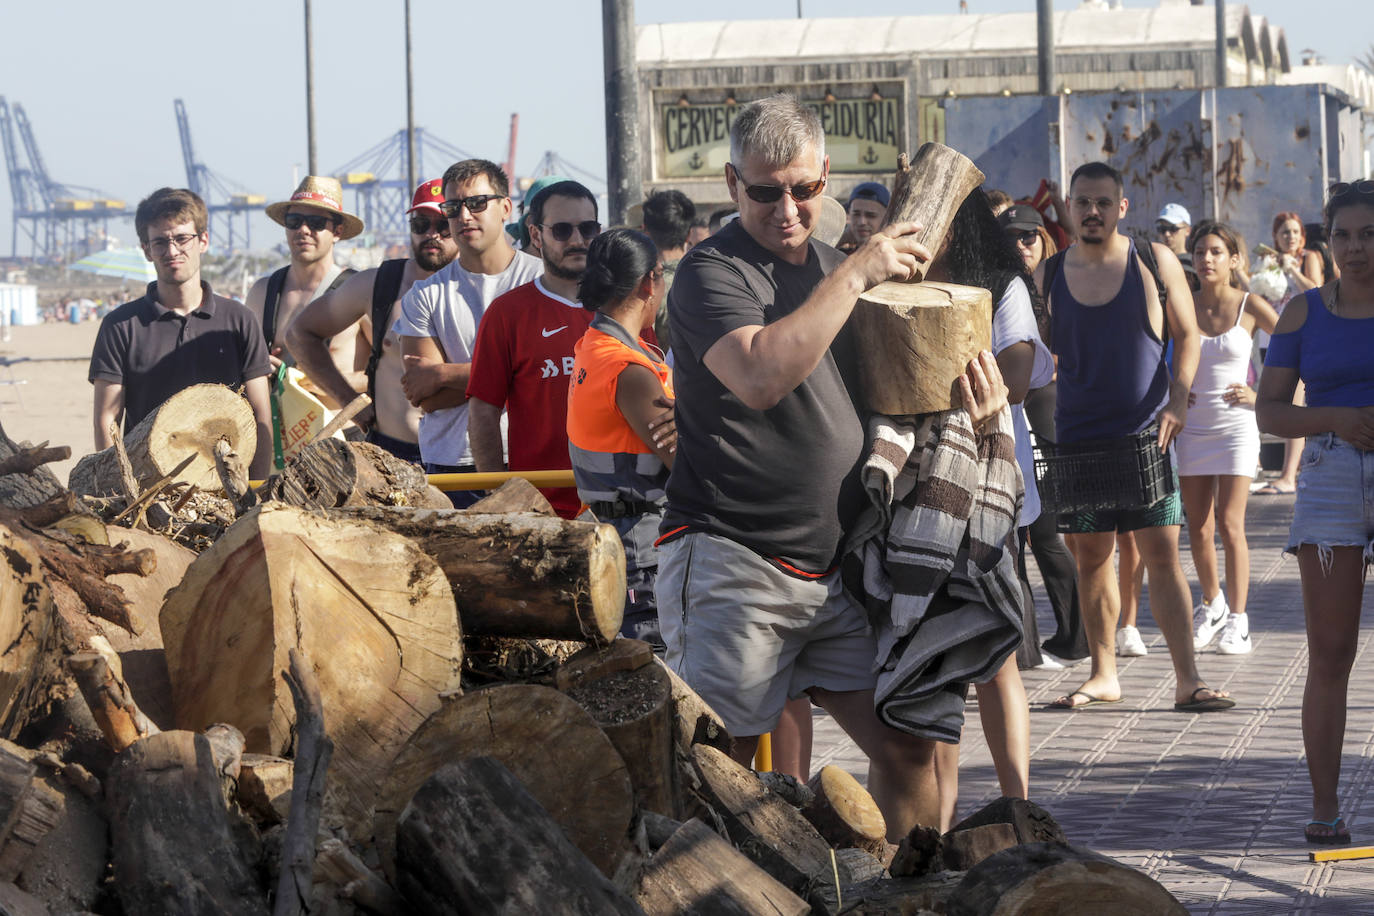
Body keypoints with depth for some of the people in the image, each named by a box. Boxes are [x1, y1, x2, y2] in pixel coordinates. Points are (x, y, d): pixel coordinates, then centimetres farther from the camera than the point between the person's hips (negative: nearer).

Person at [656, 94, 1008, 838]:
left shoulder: (833, 270, 16)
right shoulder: (712, 273, -8)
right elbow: (760, 376, -27)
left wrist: (973, 369, 8)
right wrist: (855, 274, -21)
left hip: (835, 570, 7)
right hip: (731, 565, -7)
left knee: (907, 747, 6)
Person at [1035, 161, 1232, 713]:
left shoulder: (1154, 262, 0)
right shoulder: (1049, 274, 6)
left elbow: (1186, 335, 5)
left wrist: (1178, 399, -9)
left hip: (1146, 434, -3)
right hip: (1076, 435, 3)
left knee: (1162, 555, -7)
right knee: (1091, 558, 7)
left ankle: (1188, 681, -8)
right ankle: (1103, 675, 17)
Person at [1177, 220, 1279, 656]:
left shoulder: (1250, 306, -4)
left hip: (1236, 425, -3)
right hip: (1192, 427, 3)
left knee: (1230, 525, -8)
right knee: (1198, 527, 7)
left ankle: (1237, 620, 0)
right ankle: (1212, 603, 29)